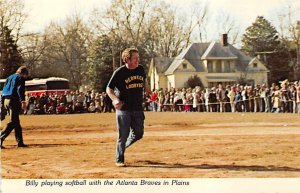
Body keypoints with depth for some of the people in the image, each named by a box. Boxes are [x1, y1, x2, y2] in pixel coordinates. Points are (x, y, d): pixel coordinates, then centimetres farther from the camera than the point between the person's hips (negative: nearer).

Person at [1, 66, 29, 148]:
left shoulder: (10, 77, 21)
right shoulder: (21, 78, -2)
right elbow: (20, 89, -16)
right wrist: (23, 101, -23)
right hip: (14, 101, -8)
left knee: (16, 121, 14)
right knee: (13, 122, -9)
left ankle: (20, 141, 16)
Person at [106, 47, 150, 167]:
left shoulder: (141, 69, 4)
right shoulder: (119, 72, -11)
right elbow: (109, 89, -7)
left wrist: (150, 93, 15)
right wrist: (115, 99, -23)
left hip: (138, 108, 5)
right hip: (123, 109, -5)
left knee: (138, 134, 8)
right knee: (123, 135, -2)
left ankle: (122, 147, 33)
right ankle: (119, 160, 11)